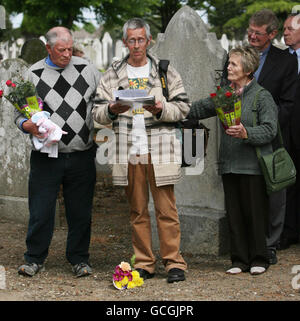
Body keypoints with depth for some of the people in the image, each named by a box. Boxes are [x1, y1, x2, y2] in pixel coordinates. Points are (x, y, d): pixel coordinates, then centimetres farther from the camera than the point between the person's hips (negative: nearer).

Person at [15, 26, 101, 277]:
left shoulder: (87, 69, 6)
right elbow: (20, 113, 6)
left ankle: (79, 259, 21)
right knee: (41, 210, 0)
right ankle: (35, 259, 16)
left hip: (82, 155, 1)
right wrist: (28, 126, -16)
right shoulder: (34, 75, 4)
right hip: (46, 157, -1)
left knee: (80, 210, 7)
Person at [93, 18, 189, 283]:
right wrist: (111, 110, -12)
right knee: (137, 210, 7)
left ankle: (174, 262, 1)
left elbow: (183, 107, 4)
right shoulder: (113, 75, 12)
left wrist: (162, 110, -14)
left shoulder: (165, 71, 8)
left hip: (159, 150, -2)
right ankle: (144, 263, 14)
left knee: (166, 209, -4)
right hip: (128, 151, 2)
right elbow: (97, 112, 9)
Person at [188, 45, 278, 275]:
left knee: (254, 212, 0)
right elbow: (198, 109, 18)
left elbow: (269, 129, -11)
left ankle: (258, 259, 12)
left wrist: (247, 134, -25)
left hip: (253, 165, -5)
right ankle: (239, 259, 16)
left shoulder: (262, 96, -4)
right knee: (234, 213, 7)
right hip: (229, 165, 5)